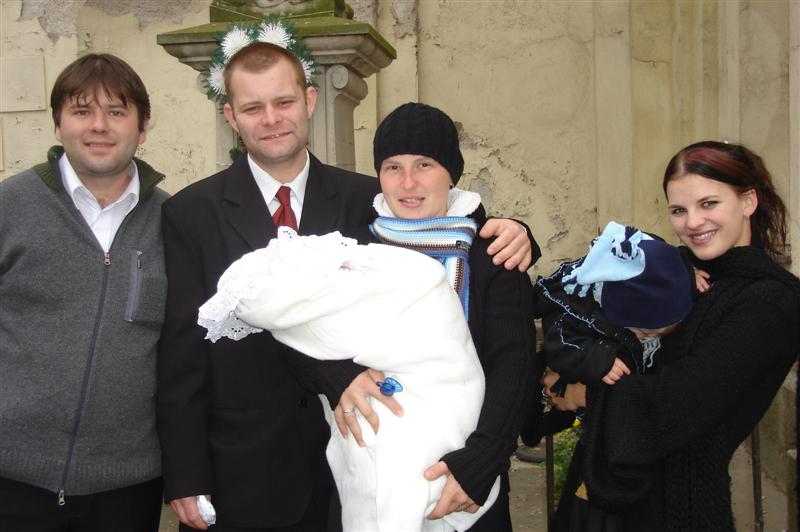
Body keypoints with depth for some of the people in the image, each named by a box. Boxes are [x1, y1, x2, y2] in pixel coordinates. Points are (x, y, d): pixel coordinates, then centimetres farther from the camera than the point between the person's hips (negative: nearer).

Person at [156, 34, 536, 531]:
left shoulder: (363, 200, 0)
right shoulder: (191, 214, -4)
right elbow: (182, 354, -5)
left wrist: (505, 233, -14)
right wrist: (185, 479, -6)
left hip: (348, 469, 2)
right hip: (242, 476, -1)